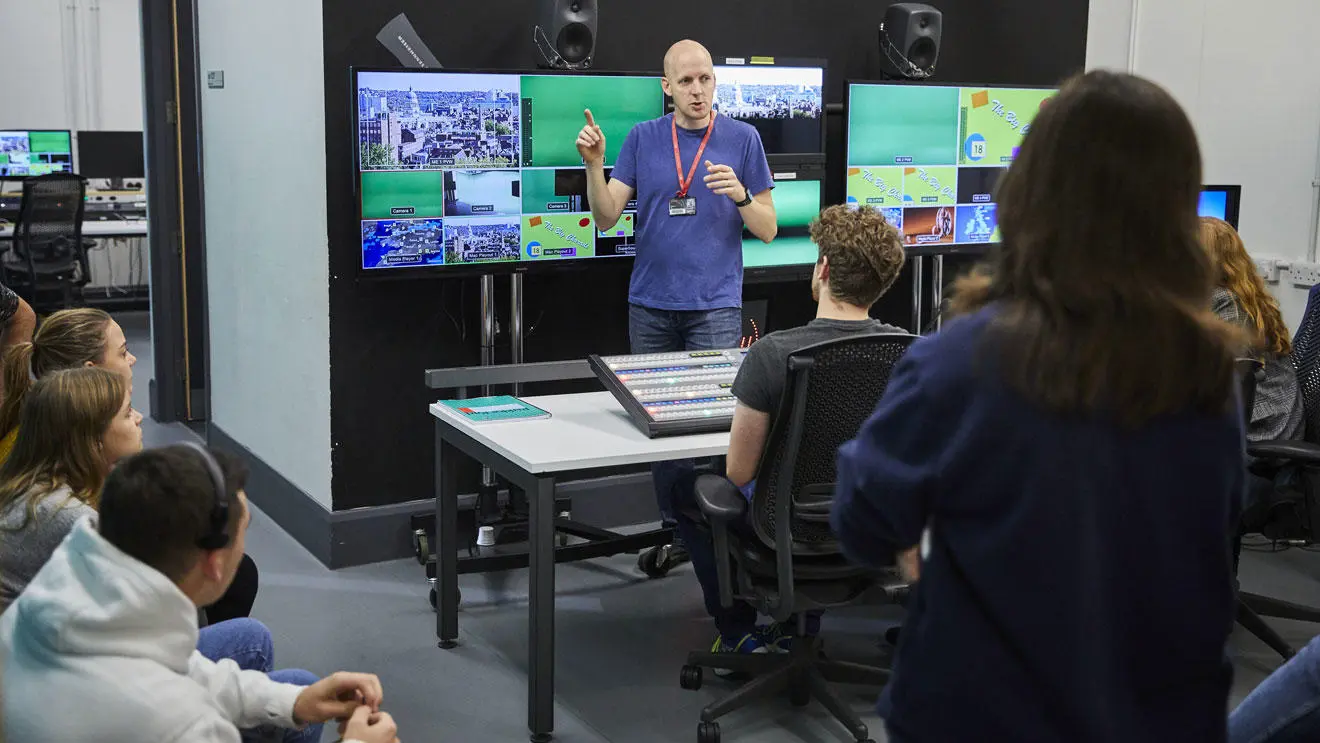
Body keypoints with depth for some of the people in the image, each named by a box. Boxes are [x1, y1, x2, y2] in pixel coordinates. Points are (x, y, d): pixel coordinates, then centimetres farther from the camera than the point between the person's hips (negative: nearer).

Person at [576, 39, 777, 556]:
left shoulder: (742, 138, 1)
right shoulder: (643, 138, 6)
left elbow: (767, 229, 1)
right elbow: (606, 217, 2)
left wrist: (740, 194, -18)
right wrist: (594, 164, -14)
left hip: (715, 305, -2)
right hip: (650, 305, 3)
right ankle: (673, 526, 19)